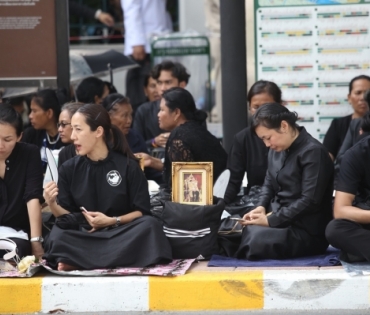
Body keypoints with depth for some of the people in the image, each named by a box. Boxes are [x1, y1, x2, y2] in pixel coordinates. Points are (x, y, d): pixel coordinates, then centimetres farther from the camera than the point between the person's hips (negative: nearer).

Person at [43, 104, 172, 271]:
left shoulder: (128, 166, 0)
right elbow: (67, 216, 5)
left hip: (121, 233, 1)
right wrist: (52, 204, -15)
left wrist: (112, 221, -15)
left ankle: (79, 261, -36)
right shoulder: (69, 169, 7)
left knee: (149, 225, -34)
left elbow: (141, 212, 0)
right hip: (84, 236, 0)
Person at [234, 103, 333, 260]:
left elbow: (309, 201, -19)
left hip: (307, 231, -8)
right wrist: (261, 207, -1)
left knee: (255, 239, -33)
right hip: (278, 221, 8)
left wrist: (271, 220, -18)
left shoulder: (313, 152, -13)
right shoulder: (277, 149, 12)